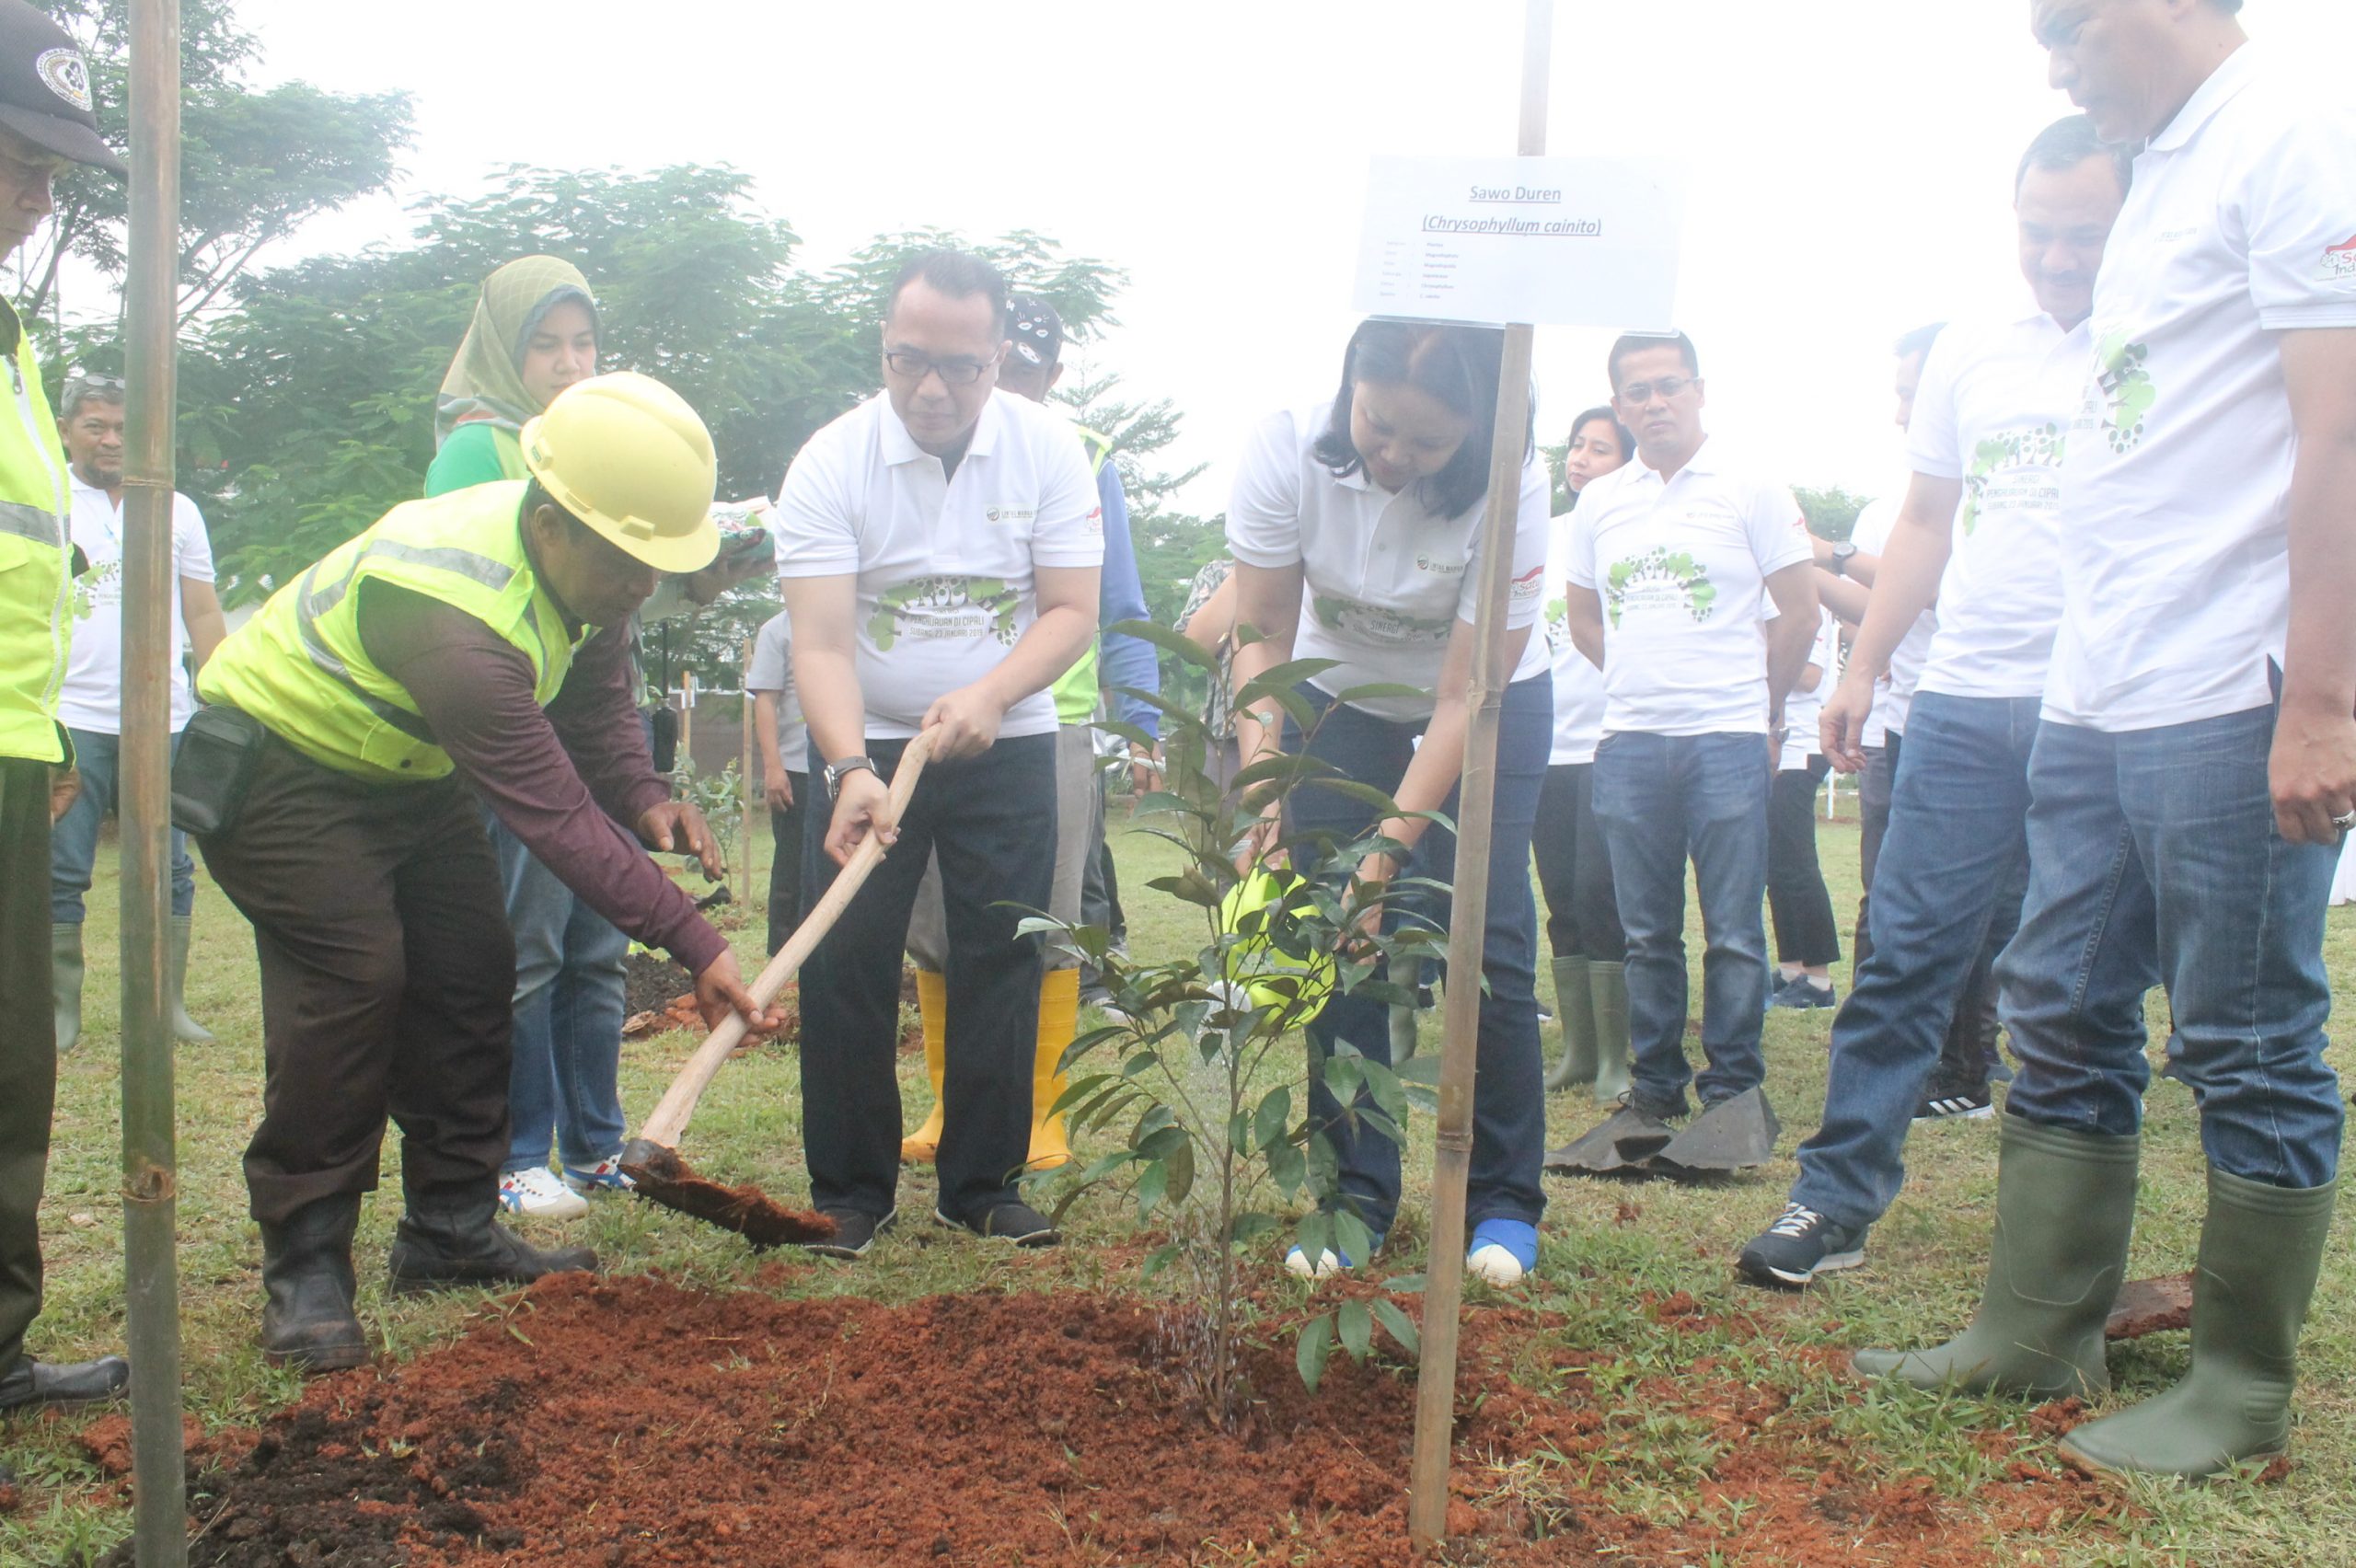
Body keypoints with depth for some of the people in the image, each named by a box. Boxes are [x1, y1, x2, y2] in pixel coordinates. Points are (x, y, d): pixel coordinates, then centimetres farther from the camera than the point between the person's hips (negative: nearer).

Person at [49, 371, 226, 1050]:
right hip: (72, 718, -2)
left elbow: (203, 615, 15)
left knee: (170, 869, 4)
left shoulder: (177, 510, 14)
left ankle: (169, 1003, 12)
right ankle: (61, 1010, 8)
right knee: (61, 873, 0)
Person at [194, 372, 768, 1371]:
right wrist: (695, 945, -36)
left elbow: (597, 704, 3)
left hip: (406, 763, 9)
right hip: (279, 762, -9)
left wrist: (644, 798, -19)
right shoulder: (456, 614, -39)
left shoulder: (584, 562, -11)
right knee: (349, 981, -20)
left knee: (470, 970, 3)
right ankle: (304, 1268, -10)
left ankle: (451, 1229, 13)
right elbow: (553, 816, -38)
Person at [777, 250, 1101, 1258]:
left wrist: (988, 696, -27)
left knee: (1000, 964, 3)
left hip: (1007, 746, 1)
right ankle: (851, 1189, 10)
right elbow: (820, 643, -21)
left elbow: (1072, 610, -9)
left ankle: (983, 1184, 16)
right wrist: (852, 772, -36)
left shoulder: (1048, 448, -8)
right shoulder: (830, 465, -14)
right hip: (864, 746, -1)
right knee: (844, 967, -3)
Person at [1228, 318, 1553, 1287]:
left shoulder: (1510, 486, -32)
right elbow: (1262, 642, -19)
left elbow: (1464, 699, -28)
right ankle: (1354, 1198, 8)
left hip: (1492, 702, -2)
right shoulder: (1288, 450, -27)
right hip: (1340, 695, 2)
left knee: (1488, 946, -9)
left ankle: (1502, 1203, 6)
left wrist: (1387, 853, -34)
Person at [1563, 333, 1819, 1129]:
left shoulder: (1750, 490, 1)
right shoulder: (1600, 502, 12)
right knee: (1648, 933, 9)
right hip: (1628, 742, 3)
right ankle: (1655, 1084, 18)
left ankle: (1733, 1088, 7)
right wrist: (1641, 680, 13)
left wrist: (1756, 698, 8)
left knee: (1734, 932, -2)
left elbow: (1800, 612, 4)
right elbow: (1583, 618, 22)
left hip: (1727, 740, -3)